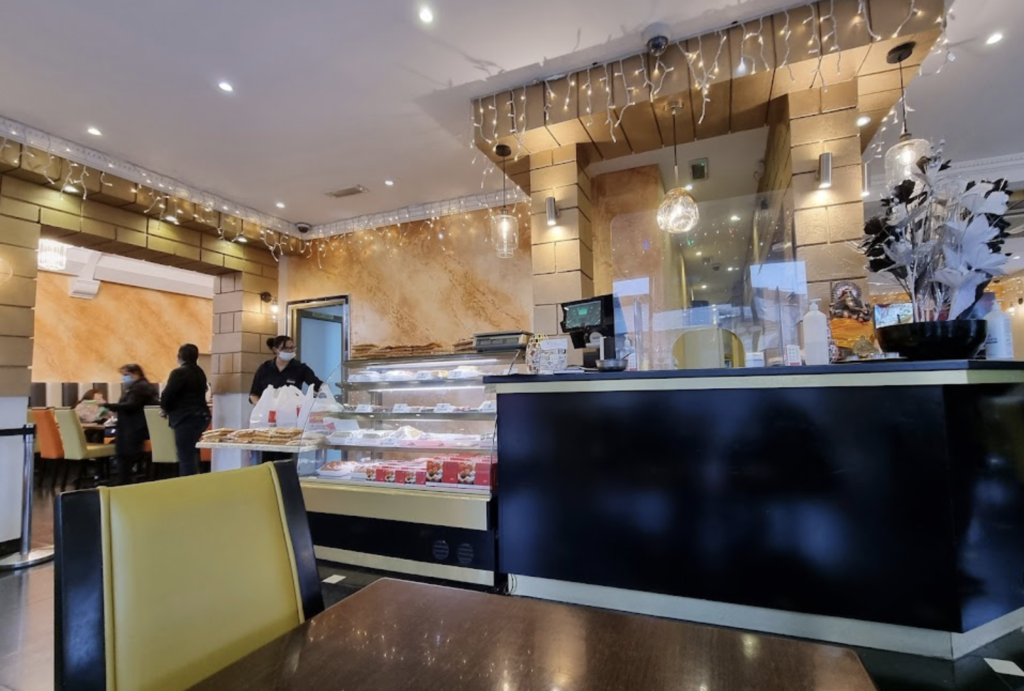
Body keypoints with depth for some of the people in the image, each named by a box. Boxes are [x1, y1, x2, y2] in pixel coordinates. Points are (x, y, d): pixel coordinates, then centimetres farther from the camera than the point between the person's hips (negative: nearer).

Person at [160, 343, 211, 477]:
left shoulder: (179, 372, -9)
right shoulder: (200, 372, 15)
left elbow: (167, 395, -13)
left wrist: (166, 409, 7)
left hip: (186, 419, -8)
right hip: (200, 416, 8)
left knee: (186, 458, -5)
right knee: (192, 456, 18)